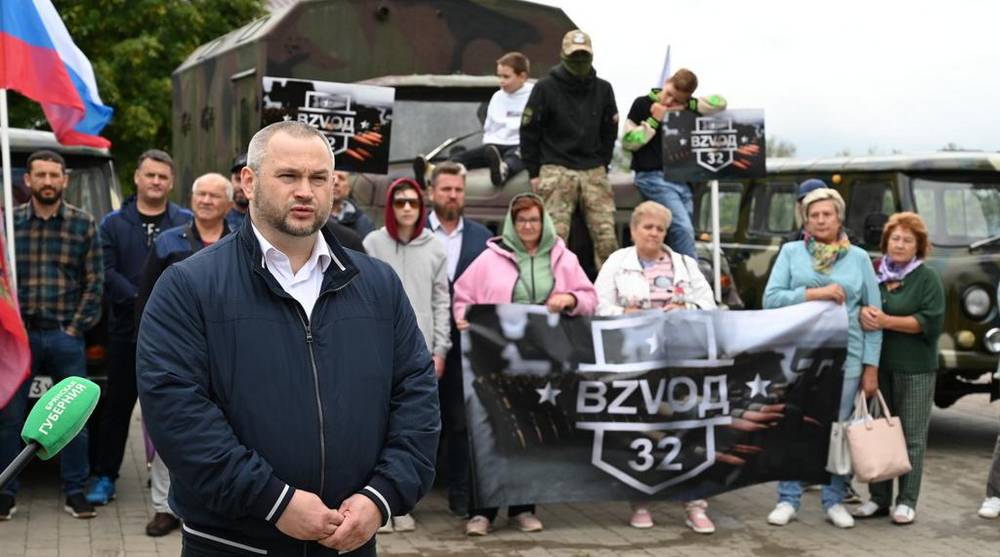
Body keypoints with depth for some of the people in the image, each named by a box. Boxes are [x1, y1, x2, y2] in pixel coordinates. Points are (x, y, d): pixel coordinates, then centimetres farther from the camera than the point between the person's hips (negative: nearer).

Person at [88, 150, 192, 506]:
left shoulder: (187, 222, 5)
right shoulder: (113, 223, 7)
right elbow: (107, 273, -3)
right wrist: (141, 300, -17)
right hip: (127, 329, 1)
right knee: (118, 403, 7)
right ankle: (105, 476, 16)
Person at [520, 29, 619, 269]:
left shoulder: (603, 89, 11)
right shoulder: (546, 87, 1)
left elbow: (609, 131, 19)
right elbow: (529, 131, 2)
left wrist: (602, 165, 10)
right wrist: (534, 172, 0)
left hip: (594, 171, 3)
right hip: (557, 170, -3)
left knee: (606, 235, -3)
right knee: (556, 235, -9)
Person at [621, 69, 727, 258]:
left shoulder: (688, 106, 12)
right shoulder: (642, 104, 0)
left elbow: (720, 102, 2)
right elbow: (627, 142, -3)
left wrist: (688, 106, -6)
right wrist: (654, 120, -8)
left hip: (682, 179, 5)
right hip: (654, 177, -5)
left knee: (677, 233, 3)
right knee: (683, 228, -18)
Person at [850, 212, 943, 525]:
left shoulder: (927, 278, 0)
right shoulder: (874, 274, 12)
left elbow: (931, 322, -10)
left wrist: (887, 321, -16)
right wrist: (863, 313, -9)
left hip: (915, 369, -4)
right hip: (879, 365, 4)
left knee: (912, 436, 0)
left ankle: (907, 501, 7)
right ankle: (878, 498, 15)